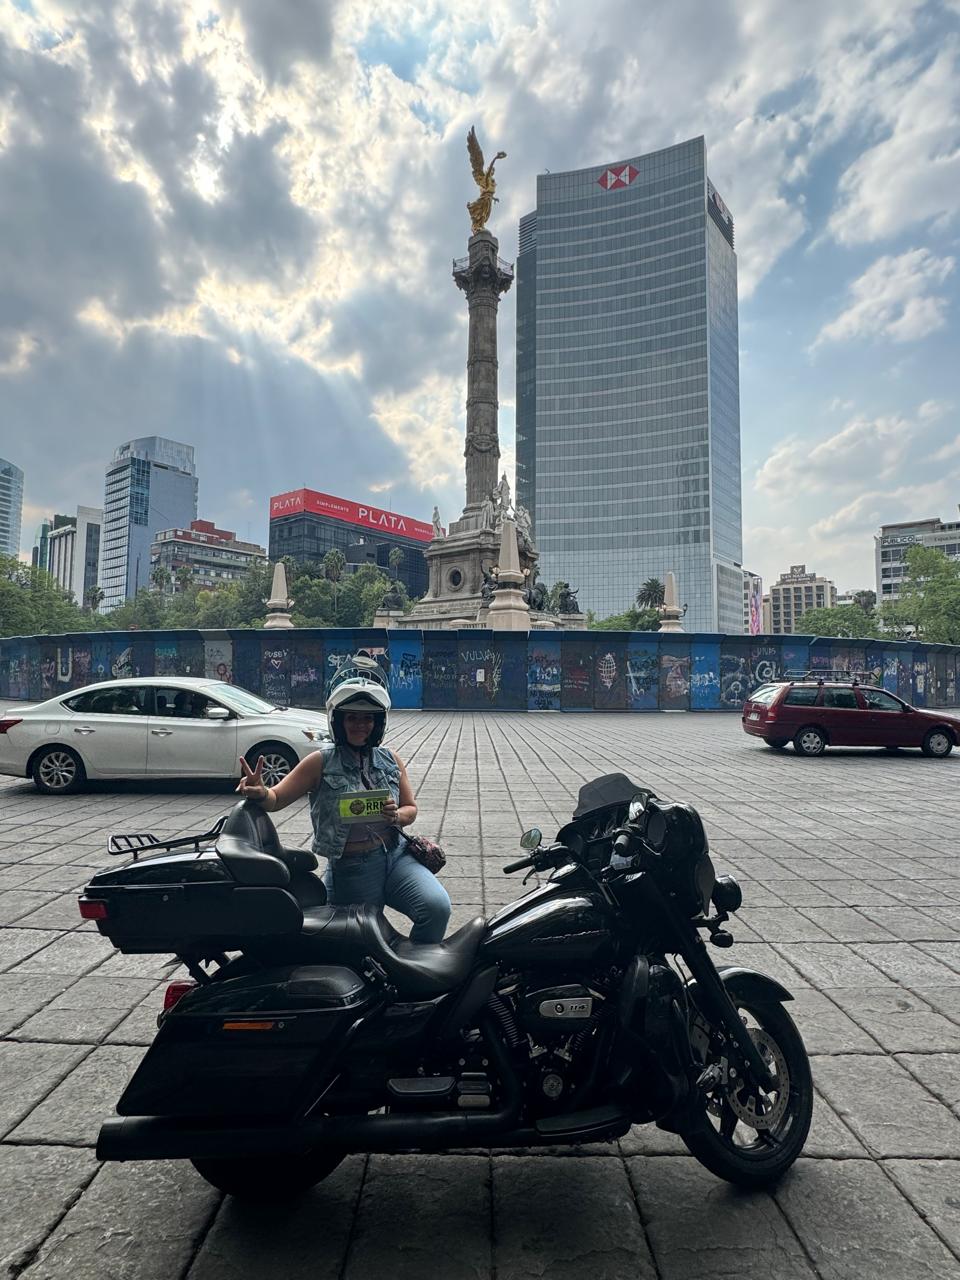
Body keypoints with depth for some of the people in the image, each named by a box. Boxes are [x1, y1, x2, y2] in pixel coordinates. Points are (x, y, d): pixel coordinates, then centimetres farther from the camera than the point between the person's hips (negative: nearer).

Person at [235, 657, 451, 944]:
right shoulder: (321, 762, -5)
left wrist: (397, 816, -11)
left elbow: (410, 808, 12)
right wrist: (260, 793, -29)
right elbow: (277, 798, -6)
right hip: (350, 871, -2)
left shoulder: (390, 761, 5)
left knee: (437, 907, -22)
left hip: (396, 856, 2)